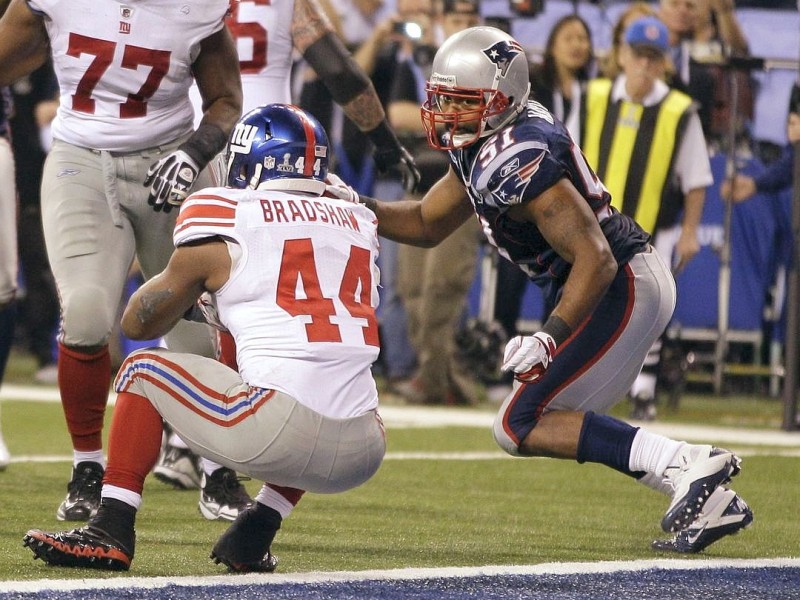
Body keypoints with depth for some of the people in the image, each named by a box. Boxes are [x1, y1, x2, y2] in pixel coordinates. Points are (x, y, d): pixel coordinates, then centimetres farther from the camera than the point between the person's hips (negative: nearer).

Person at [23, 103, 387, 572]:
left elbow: (138, 323, 19)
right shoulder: (360, 225, 19)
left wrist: (191, 294, 38)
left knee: (144, 370, 17)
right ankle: (256, 534, 25)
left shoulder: (225, 222, 5)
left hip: (281, 435, -5)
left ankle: (111, 535, 14)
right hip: (363, 457, 5)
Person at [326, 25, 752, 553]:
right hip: (631, 283, 10)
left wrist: (550, 339, -27)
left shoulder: (518, 161, -23)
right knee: (562, 421, 18)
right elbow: (427, 224, 20)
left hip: (622, 287, -10)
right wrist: (356, 207, 6)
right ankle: (710, 499, 13)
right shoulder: (480, 144, 8)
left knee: (522, 427, -8)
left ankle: (686, 466, -17)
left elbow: (595, 260, -26)